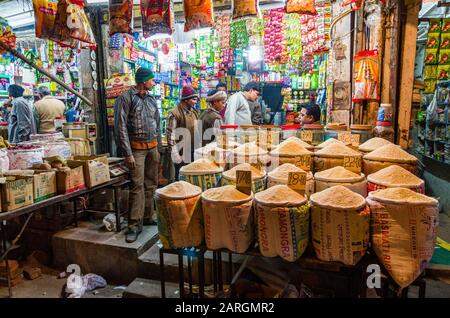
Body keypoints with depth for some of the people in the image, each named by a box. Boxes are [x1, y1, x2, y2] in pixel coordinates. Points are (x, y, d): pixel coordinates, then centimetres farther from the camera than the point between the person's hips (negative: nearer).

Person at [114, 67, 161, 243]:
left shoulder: (151, 100, 14)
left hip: (152, 147, 6)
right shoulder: (126, 98, -5)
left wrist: (158, 149, 16)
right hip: (137, 148, -6)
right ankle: (135, 225, -1)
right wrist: (127, 154, -15)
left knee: (151, 184, 9)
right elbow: (121, 127, -10)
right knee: (137, 186, -7)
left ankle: (149, 214, 23)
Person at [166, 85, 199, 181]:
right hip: (182, 154, -6)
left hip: (194, 152, 7)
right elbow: (171, 135, -13)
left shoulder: (194, 112, 12)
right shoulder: (174, 113, -10)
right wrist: (174, 154, -16)